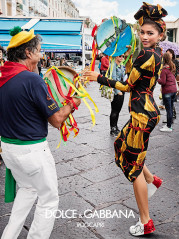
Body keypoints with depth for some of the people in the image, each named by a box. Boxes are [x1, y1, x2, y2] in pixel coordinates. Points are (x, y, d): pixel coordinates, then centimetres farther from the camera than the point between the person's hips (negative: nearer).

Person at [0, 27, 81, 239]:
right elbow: (57, 120, -17)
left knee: (27, 189, 29)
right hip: (32, 150, -8)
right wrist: (73, 103, -1)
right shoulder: (32, 80, -21)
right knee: (49, 200, 12)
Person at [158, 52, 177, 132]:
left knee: (168, 109, -3)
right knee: (171, 108, 15)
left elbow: (163, 82, -17)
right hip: (174, 89, 8)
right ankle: (169, 124, 25)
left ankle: (169, 127, 3)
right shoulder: (172, 67, 10)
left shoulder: (164, 69, -14)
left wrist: (157, 79, -1)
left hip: (167, 91, -8)